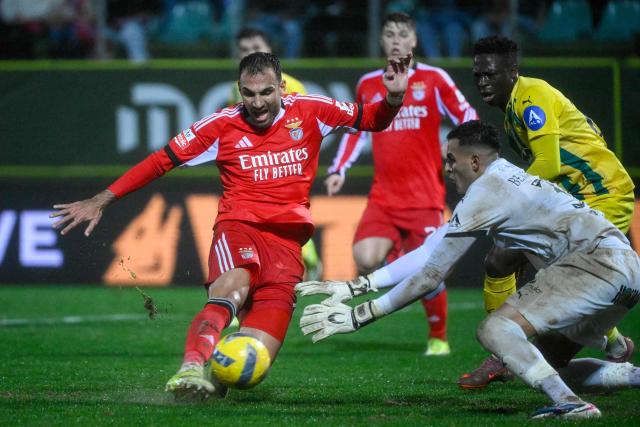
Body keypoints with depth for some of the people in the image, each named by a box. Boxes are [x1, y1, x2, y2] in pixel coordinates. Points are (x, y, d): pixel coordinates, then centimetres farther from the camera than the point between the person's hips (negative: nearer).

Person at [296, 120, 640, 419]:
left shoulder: (485, 192, -6)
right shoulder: (508, 179, 23)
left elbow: (430, 277, -4)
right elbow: (428, 254, 24)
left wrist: (359, 316, 1)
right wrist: (355, 286, 21)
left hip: (598, 260, -10)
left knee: (495, 329, -18)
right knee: (546, 364, 18)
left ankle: (567, 402, -33)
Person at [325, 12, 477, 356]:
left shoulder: (434, 79, 0)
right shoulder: (368, 85, 10)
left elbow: (467, 118, 2)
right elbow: (356, 129, 22)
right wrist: (338, 170, 11)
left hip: (425, 196, -3)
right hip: (383, 196, 3)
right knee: (365, 261, -20)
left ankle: (438, 338, 14)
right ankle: (396, 254, 15)